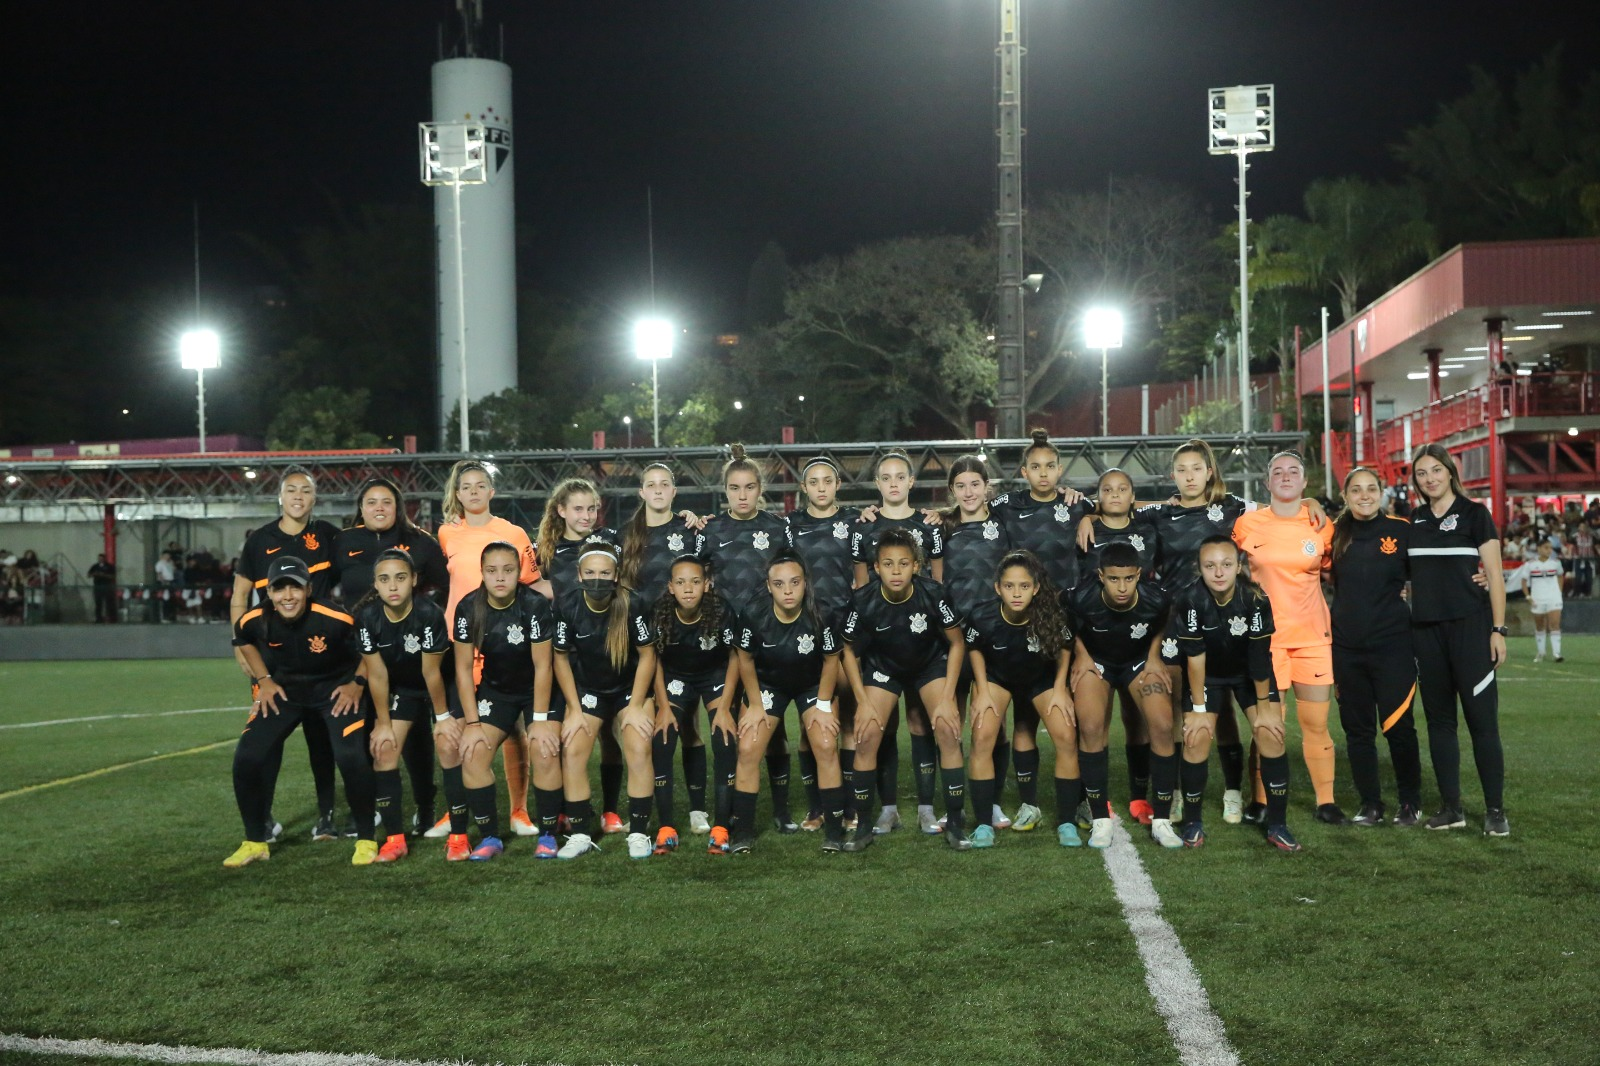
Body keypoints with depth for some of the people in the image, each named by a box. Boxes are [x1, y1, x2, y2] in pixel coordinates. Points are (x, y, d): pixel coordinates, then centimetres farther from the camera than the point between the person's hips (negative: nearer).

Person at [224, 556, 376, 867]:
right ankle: (255, 842, 13)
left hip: (335, 689, -3)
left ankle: (366, 840, -2)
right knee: (247, 758, -9)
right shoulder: (255, 620, -19)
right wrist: (263, 680, 1)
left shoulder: (336, 619, -30)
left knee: (351, 758, -23)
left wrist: (357, 684, -12)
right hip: (283, 691, 4)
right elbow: (244, 642, 8)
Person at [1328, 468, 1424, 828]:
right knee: (1357, 728, 8)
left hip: (1392, 644, -3)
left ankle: (1411, 803, 14)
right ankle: (1369, 804, 19)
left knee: (1398, 726, -3)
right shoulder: (1336, 534, 6)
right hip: (1346, 646, 3)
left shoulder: (1402, 530, -1)